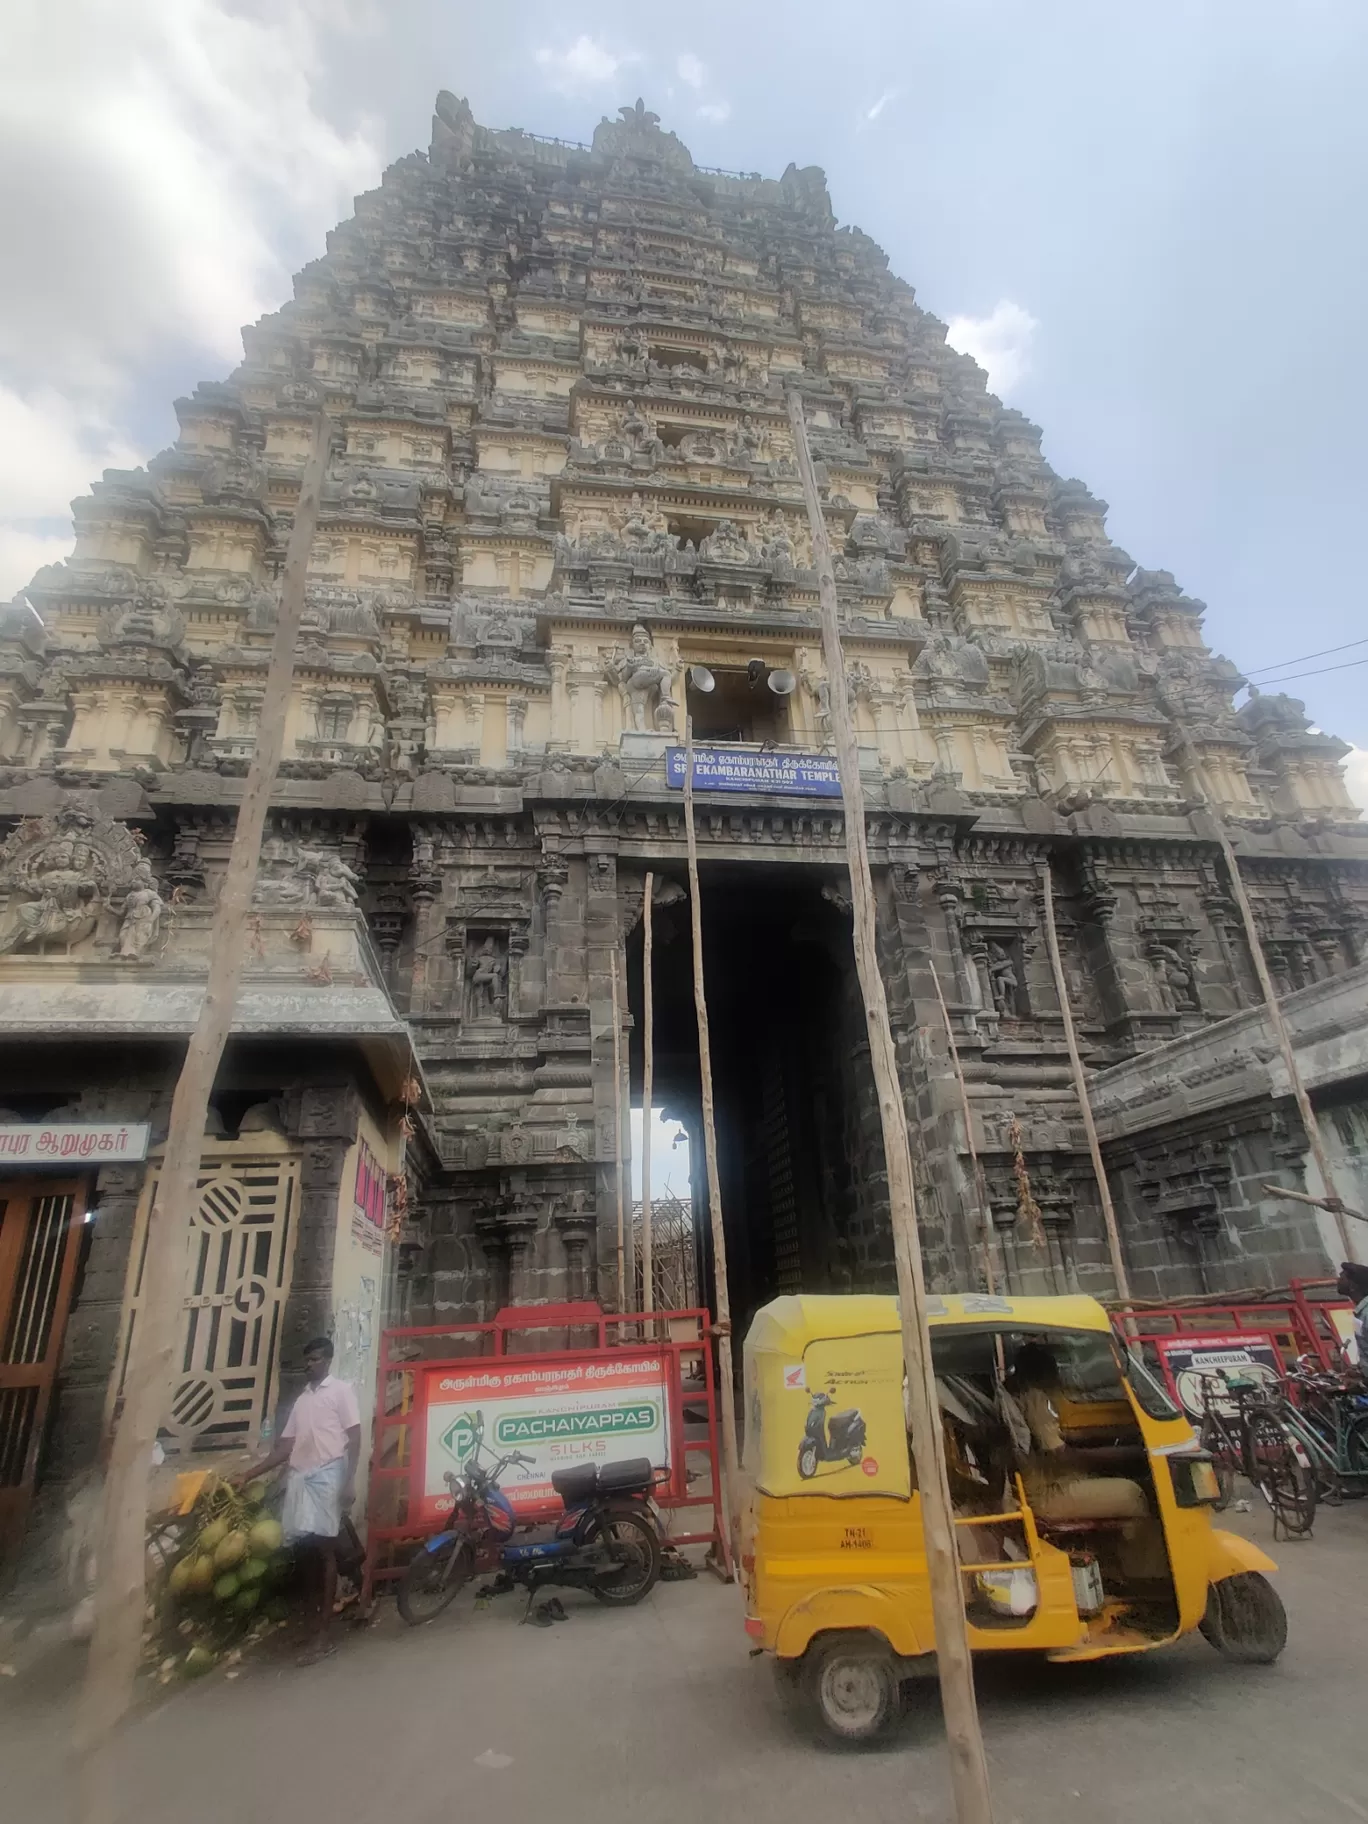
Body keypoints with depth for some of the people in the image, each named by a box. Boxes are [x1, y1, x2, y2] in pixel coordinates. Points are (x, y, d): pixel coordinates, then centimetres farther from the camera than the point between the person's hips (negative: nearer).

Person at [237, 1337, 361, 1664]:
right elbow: (286, 1447, 19)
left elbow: (354, 1438, -5)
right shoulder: (302, 1399, 20)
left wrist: (349, 1480, -14)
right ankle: (320, 1616, 22)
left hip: (327, 1476, -6)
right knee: (312, 1549, 8)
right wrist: (248, 1475, 13)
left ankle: (323, 1635, -2)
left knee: (324, 1549, -5)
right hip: (300, 1478, 6)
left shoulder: (341, 1390, 1)